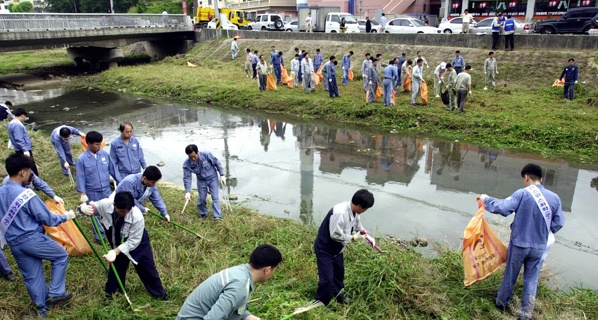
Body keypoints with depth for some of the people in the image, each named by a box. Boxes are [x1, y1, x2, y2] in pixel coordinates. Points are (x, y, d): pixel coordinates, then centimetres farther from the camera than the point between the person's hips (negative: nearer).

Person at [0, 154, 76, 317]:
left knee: (31, 276, 18)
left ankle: (42, 307, 31)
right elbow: (47, 219, -14)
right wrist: (65, 216, 2)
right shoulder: (27, 194, -21)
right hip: (32, 239, -7)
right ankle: (55, 293, 13)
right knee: (61, 256, 14)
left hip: (14, 244, 7)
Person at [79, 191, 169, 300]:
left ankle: (159, 293, 27)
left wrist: (116, 251, -41)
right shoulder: (105, 205, -32)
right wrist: (84, 208, -37)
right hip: (119, 243, 3)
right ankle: (111, 290, 42)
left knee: (146, 268, 8)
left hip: (138, 243, -3)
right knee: (116, 266, 15)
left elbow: (133, 241, -31)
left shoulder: (137, 217, -40)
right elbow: (91, 207, -12)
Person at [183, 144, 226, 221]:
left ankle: (218, 216, -2)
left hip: (212, 178, -2)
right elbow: (187, 178, -20)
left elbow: (217, 163, -15)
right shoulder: (187, 164, -24)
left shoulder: (207, 155, -29)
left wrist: (222, 175, -15)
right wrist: (188, 191, -28)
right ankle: (203, 214, 30)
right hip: (201, 180, 2)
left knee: (215, 197, -6)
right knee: (202, 198, 6)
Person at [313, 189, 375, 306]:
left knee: (339, 272, 25)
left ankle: (338, 294, 48)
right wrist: (353, 238, -23)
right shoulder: (339, 212, -38)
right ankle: (320, 304, 15)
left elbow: (358, 224, 15)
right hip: (324, 249, -9)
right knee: (327, 278, -7)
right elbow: (335, 235, -34)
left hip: (336, 249, 9)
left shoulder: (354, 212, -7)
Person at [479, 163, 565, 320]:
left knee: (510, 275, 16)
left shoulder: (522, 194, -16)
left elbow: (502, 208, -22)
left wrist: (486, 199, -6)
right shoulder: (554, 198, -4)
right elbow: (558, 223, 1)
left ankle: (502, 302, 34)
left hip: (519, 244, -2)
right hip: (539, 247, 2)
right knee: (531, 280, 14)